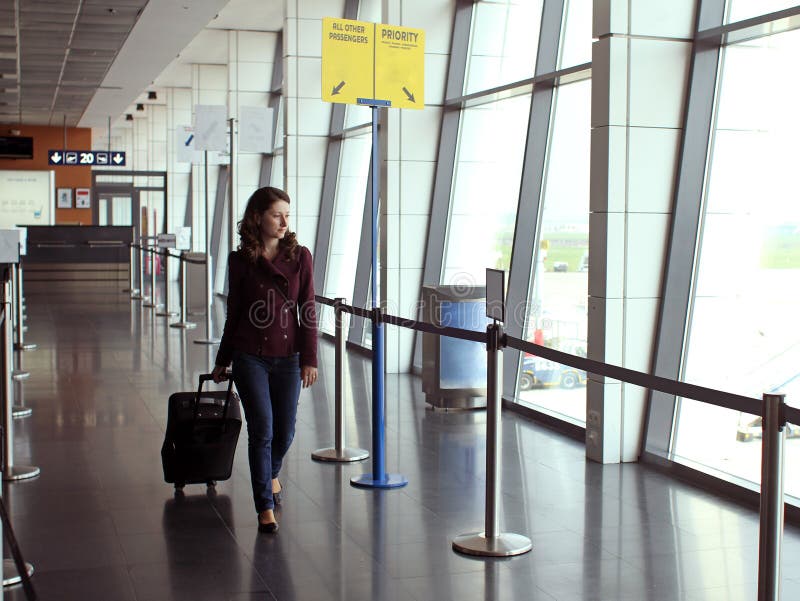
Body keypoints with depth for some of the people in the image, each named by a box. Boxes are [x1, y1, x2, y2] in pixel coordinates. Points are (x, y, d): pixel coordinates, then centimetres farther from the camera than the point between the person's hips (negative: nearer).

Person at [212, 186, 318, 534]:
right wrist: (223, 361, 13)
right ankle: (265, 506, 4)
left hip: (288, 356, 2)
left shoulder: (299, 257, 1)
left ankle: (271, 474, 42)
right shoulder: (240, 261, 0)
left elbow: (308, 311, 1)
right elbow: (234, 313, 8)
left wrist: (310, 359, -5)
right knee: (262, 430, -7)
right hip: (250, 357, -1)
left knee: (285, 431, 10)